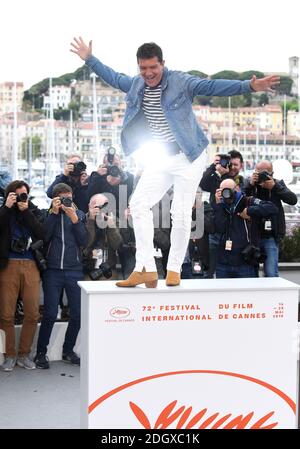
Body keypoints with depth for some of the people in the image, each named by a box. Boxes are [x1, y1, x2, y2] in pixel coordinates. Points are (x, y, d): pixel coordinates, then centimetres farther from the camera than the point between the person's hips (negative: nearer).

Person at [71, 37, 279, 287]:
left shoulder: (181, 82, -13)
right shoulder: (136, 84, 4)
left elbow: (213, 87, -22)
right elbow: (114, 78, 23)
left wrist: (250, 86, -33)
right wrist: (89, 59, 27)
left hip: (189, 158, -6)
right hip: (160, 160, 6)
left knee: (181, 213, -7)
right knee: (139, 203, -5)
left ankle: (174, 270, 8)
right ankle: (146, 269, -3)